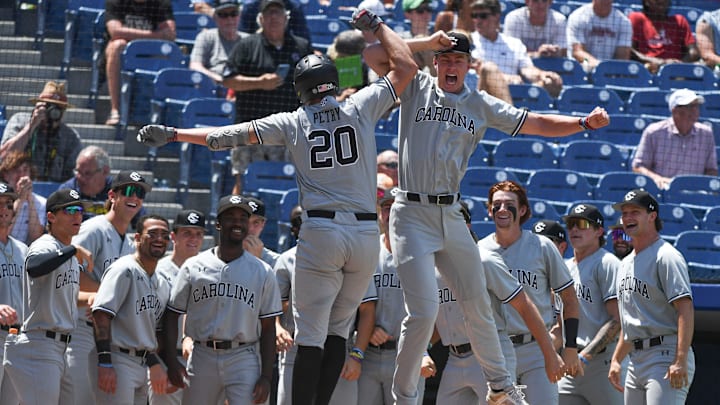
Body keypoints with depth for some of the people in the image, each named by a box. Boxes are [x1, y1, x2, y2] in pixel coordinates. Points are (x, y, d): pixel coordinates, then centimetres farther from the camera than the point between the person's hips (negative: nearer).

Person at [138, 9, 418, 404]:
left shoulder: (292, 123, 4)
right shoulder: (361, 108, 7)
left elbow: (232, 134, 0)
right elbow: (406, 66, 13)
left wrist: (173, 134, 5)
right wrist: (375, 25, 23)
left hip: (322, 231, -2)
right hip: (366, 231, 2)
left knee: (310, 334, -1)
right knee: (338, 329, 11)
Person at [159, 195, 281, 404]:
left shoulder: (262, 272, 6)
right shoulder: (193, 267, 6)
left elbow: (268, 329, 6)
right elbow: (171, 315, 8)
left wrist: (266, 377, -2)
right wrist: (172, 362, -3)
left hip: (243, 358, -1)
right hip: (202, 357, 1)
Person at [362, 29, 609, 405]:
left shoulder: (482, 106, 11)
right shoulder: (416, 88, 4)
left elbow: (538, 124, 7)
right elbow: (372, 54, -5)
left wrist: (584, 122, -7)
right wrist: (428, 42, -5)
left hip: (451, 215, 4)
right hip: (412, 215, -4)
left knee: (477, 305, 12)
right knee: (424, 311, -12)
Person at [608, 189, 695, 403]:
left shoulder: (666, 256, -8)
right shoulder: (626, 263, 20)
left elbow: (685, 308, -18)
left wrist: (680, 361, -26)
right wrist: (616, 360, 21)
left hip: (665, 355, -10)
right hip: (636, 359, 10)